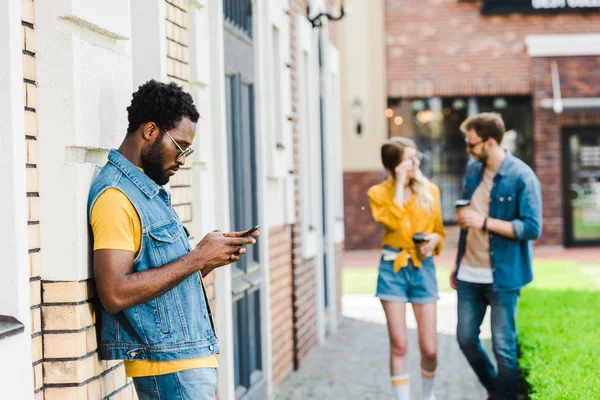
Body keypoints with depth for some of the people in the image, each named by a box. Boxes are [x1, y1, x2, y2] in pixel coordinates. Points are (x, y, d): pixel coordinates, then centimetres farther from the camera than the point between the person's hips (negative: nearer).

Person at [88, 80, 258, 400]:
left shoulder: (150, 191, 17)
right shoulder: (115, 195, -14)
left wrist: (210, 260, 2)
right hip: (168, 365, -9)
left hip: (189, 360, 9)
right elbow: (115, 294, -24)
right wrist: (197, 258, -17)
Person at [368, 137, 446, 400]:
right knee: (399, 346, -3)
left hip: (423, 268, 2)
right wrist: (400, 184, -15)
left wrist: (434, 239, -8)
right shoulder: (379, 193, -2)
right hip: (393, 268, -2)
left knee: (429, 348, 2)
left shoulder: (430, 191, 6)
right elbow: (393, 222, -19)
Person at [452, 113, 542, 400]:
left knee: (503, 346, 1)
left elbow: (532, 228, -18)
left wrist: (485, 222, -24)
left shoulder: (521, 177, -14)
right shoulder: (473, 170, 7)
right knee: (466, 338, 14)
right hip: (469, 275, 7)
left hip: (502, 276, -7)